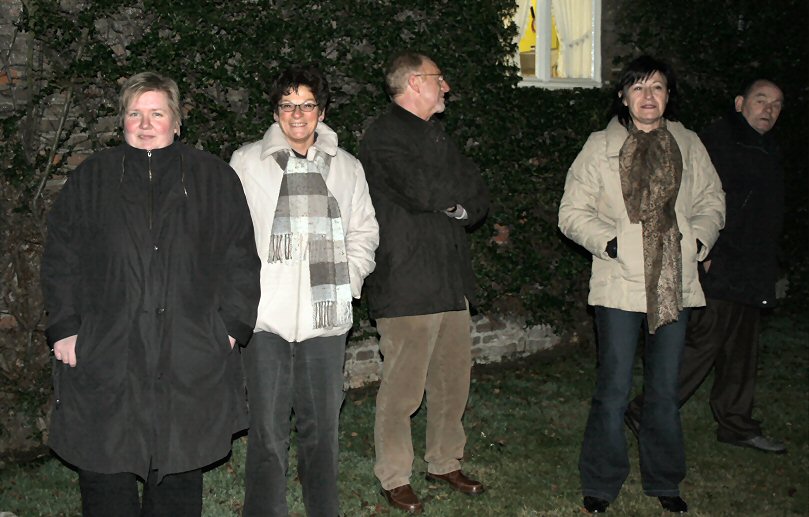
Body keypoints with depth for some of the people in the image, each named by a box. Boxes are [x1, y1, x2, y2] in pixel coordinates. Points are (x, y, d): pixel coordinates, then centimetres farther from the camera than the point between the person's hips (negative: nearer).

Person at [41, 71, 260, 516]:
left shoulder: (215, 179, 7)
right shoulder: (90, 179, 9)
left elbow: (240, 259, 5)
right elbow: (61, 259, 8)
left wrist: (232, 326, -2)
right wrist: (64, 328, 1)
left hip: (189, 360, 0)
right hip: (103, 358, 1)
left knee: (180, 477, 10)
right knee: (105, 479, 6)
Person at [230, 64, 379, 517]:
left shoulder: (347, 167, 10)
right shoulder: (247, 164, 4)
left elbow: (364, 231, 18)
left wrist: (349, 281, 5)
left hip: (326, 315, 2)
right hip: (267, 314, -2)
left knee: (323, 424, 11)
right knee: (268, 430, 0)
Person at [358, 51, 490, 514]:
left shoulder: (435, 136, 22)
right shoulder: (384, 137, -5)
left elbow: (480, 200, 15)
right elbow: (421, 189, -21)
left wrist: (460, 205, -7)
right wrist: (460, 191, -3)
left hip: (452, 281, 8)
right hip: (407, 283, -8)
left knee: (454, 380, 12)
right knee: (403, 388, -2)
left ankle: (445, 462, 28)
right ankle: (395, 478, 12)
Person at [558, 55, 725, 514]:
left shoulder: (688, 145, 10)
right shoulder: (601, 147, 1)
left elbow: (712, 201, 17)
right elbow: (573, 213, -1)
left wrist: (697, 240, 0)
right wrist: (610, 243, -14)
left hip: (675, 285, 4)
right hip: (621, 285, -3)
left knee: (666, 390, 13)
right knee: (615, 390, -1)